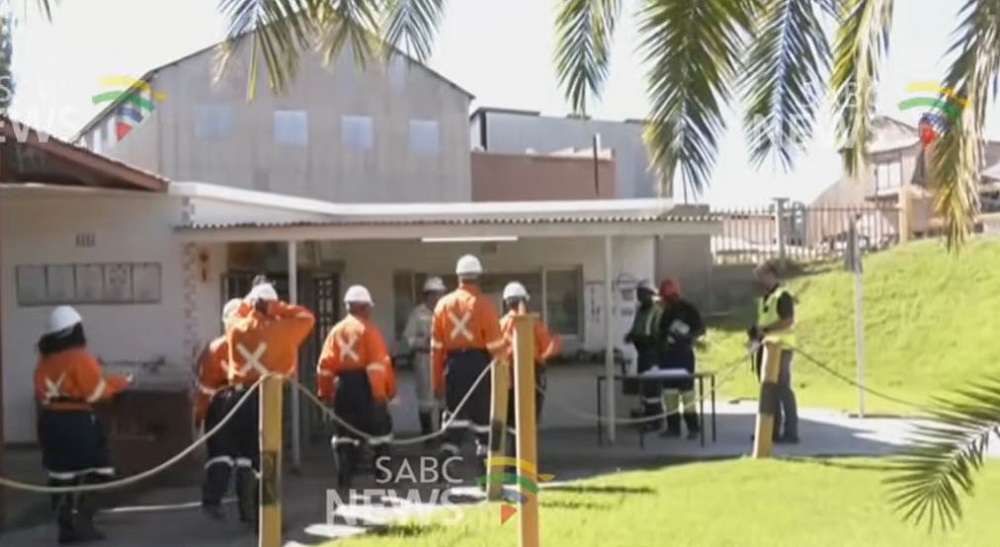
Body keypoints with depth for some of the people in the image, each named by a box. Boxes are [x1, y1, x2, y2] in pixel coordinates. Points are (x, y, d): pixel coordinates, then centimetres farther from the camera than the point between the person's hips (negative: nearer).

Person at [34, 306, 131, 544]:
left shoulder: (45, 359, 9)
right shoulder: (79, 357, -13)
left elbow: (42, 393, 11)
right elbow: (96, 391, -13)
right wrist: (121, 382, 0)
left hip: (49, 421, 7)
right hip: (77, 422, -7)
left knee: (61, 474, 10)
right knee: (90, 472, 3)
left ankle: (67, 527, 12)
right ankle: (80, 522, -2)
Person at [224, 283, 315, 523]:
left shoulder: (235, 327, 4)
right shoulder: (279, 329, -7)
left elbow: (237, 313, 27)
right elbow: (307, 317, 4)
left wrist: (251, 301, 18)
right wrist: (277, 308, -1)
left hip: (237, 396, 3)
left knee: (243, 456, 13)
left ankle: (247, 510, 13)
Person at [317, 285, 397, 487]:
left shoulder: (337, 330, 8)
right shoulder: (368, 328, -6)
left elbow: (325, 364, 4)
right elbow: (378, 362, -13)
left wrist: (325, 391, 11)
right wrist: (382, 391, -12)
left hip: (343, 385, 4)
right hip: (364, 384, -4)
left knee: (345, 432, 9)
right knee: (379, 428, 9)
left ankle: (344, 475, 4)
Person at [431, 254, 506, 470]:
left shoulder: (443, 303, 4)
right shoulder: (483, 304, -7)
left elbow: (436, 346, 6)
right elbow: (495, 344, -9)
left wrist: (437, 379, 11)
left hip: (453, 365, 3)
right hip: (479, 364, -3)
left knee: (454, 418, 8)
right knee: (483, 418, 7)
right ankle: (486, 468, 11)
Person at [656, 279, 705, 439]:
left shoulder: (688, 308, -5)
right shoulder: (666, 312, 15)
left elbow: (701, 328, -8)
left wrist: (689, 337, -21)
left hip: (684, 354, -7)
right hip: (668, 355, 7)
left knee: (686, 389, -9)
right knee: (669, 390, 7)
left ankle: (693, 426, -5)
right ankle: (673, 426, 13)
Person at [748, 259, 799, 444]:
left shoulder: (783, 296, -10)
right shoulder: (765, 298, 19)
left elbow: (788, 321, -21)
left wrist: (764, 329, -24)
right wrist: (756, 331, 5)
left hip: (780, 348, -9)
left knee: (783, 390, -8)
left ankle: (790, 432, -6)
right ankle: (773, 430, 16)